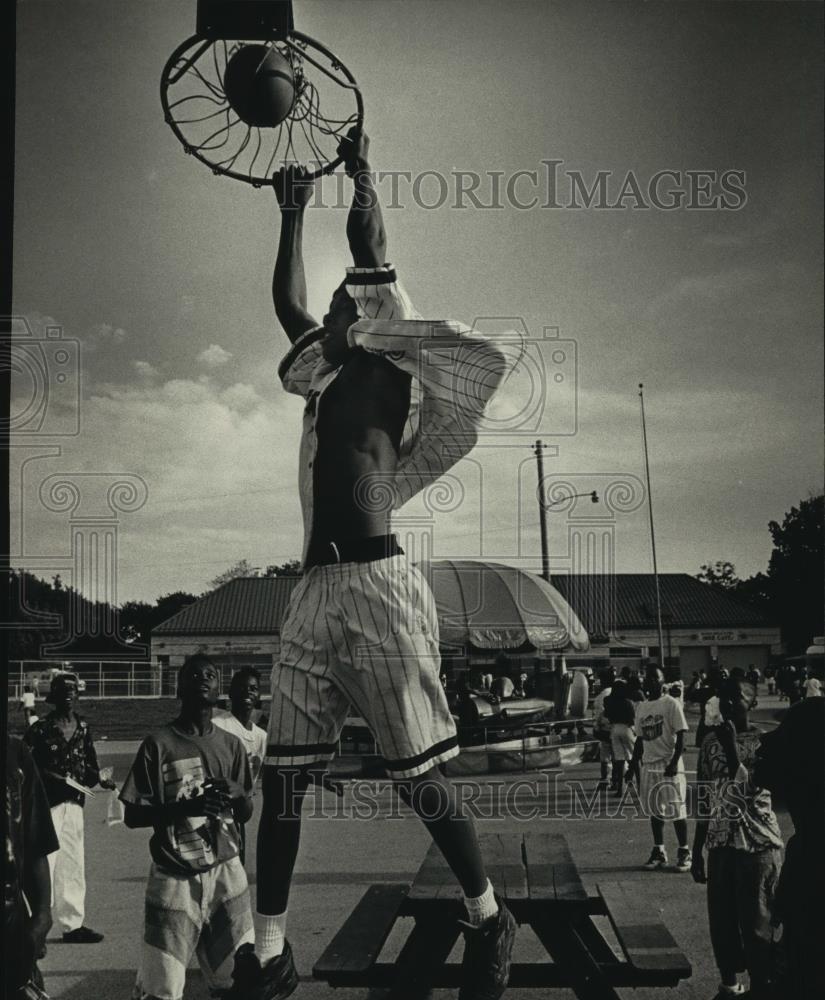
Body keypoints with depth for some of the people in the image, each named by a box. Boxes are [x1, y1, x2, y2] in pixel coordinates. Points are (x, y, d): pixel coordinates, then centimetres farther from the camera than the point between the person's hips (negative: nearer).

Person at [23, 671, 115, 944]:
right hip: (46, 803, -6)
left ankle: (73, 924, 22)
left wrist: (101, 779, -5)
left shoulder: (83, 729, 9)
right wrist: (50, 776, -21)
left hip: (74, 804, 6)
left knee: (73, 865, 12)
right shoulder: (40, 729, -6)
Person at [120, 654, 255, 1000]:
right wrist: (187, 807, -20)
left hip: (226, 873, 4)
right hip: (174, 878, -3)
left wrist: (238, 794, -9)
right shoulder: (159, 744, -4)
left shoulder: (231, 745, 8)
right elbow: (132, 816, -5)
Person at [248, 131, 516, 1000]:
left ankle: (488, 919, 16)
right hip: (314, 591, 7)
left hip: (377, 585, -7)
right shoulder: (322, 380, 21)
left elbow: (373, 260, 2)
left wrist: (361, 178, 14)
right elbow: (287, 304, 28)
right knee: (282, 773, 3)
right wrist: (293, 212, 35)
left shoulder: (391, 372, 3)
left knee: (418, 776, -4)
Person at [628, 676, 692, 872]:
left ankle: (684, 852, 8)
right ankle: (658, 851, 17)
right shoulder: (641, 707, 11)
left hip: (668, 763, -6)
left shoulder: (671, 704, -7)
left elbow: (680, 736, -11)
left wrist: (675, 762, -19)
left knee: (676, 810, -2)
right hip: (648, 764, 6)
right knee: (655, 810, 9)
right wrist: (633, 765, 14)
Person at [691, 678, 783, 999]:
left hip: (758, 843, -5)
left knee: (756, 923, -3)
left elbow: (747, 790, -21)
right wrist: (697, 849, 12)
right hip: (720, 842, 5)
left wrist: (730, 746, -22)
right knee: (721, 921, 12)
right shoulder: (711, 740, 6)